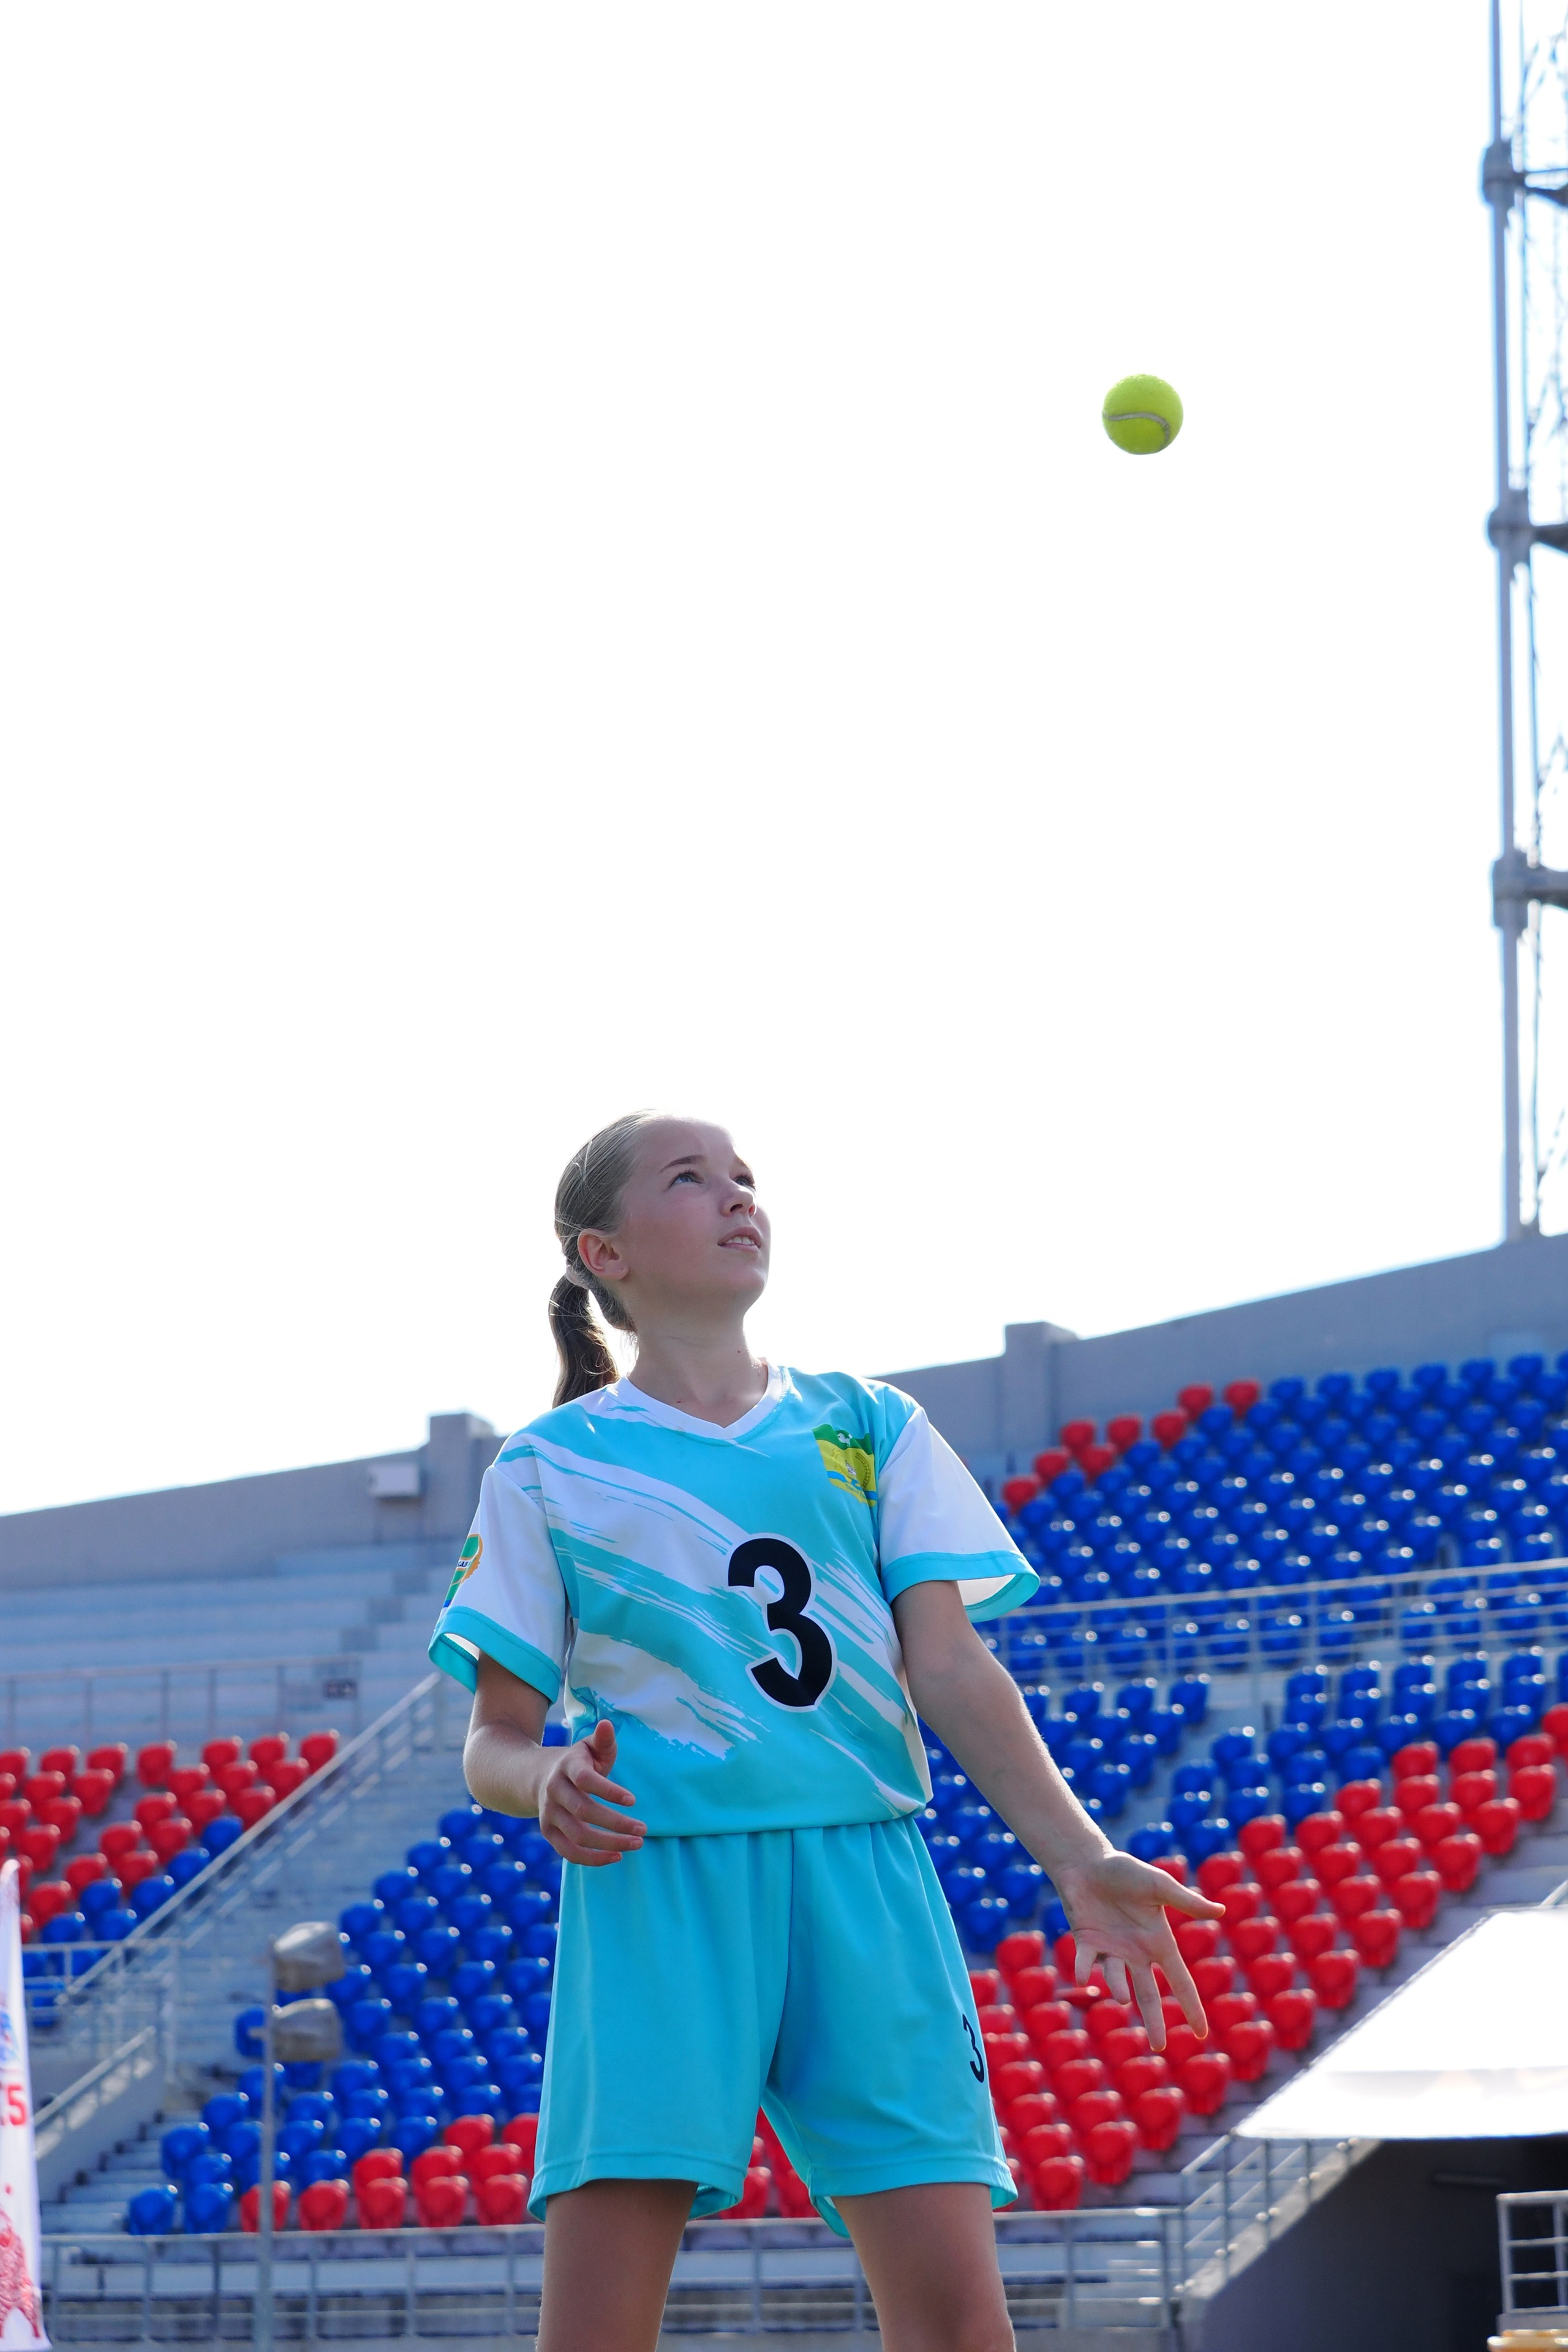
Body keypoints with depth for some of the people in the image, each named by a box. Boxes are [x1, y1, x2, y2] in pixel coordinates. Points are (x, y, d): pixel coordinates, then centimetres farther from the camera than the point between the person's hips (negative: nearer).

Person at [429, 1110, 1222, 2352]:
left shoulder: (868, 1429, 16)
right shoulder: (548, 1469, 11)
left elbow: (949, 1668, 8)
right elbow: (496, 1740, 11)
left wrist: (1079, 1856, -6)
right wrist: (548, 1784, -14)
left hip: (864, 1877, 2)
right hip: (655, 1883, -2)